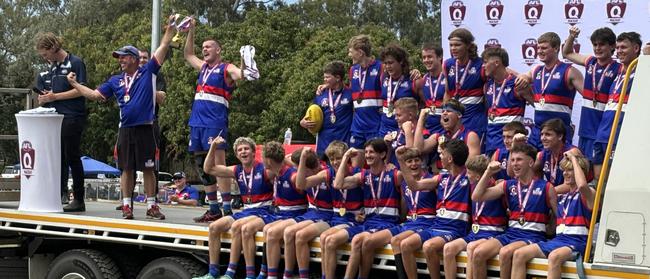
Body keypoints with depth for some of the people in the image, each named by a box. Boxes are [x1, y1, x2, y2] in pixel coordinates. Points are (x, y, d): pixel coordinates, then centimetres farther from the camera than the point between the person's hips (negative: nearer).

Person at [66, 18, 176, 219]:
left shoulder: (148, 72, 2)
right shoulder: (116, 81, 12)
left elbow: (163, 48, -1)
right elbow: (95, 95, 15)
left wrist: (169, 30, -6)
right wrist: (74, 84, 14)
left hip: (145, 129, -3)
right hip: (125, 130, 3)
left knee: (148, 169, 2)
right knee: (127, 169, 6)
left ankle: (151, 206, 8)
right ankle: (126, 206, 12)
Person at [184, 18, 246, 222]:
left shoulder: (226, 68, -1)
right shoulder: (203, 67, 21)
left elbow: (241, 75, -19)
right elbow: (187, 54, 36)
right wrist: (191, 31, 28)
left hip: (215, 123, -8)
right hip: (197, 123, 8)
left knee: (218, 165, -13)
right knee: (203, 167, 9)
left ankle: (227, 210, -13)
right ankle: (213, 209, 15)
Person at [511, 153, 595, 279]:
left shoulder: (588, 194, 1)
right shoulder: (561, 197, 23)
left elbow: (582, 185, -24)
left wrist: (573, 159, -12)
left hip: (577, 242, -7)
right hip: (558, 239, 7)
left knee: (554, 256, -40)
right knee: (519, 254, -11)